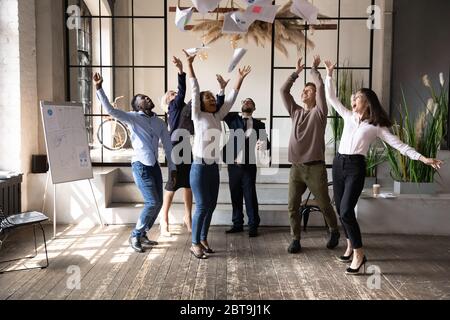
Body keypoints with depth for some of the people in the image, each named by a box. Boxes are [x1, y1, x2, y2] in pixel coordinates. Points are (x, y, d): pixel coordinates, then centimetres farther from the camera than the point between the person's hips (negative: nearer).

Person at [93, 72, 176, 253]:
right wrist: (99, 89, -25)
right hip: (141, 165, -6)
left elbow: (168, 146, 13)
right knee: (153, 202, -12)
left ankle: (142, 234, 25)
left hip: (155, 165, 6)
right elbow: (110, 110, -16)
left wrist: (172, 168, 11)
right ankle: (135, 236, 6)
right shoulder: (132, 118, -4)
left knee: (158, 202, 7)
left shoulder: (159, 122, 11)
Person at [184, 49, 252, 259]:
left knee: (211, 206, 10)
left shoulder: (218, 117, 11)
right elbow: (194, 90, -8)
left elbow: (231, 98, 14)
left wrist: (241, 78, 13)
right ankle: (195, 244, 8)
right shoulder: (198, 116, -4)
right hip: (200, 167, -6)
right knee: (202, 206, -5)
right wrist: (189, 64, -11)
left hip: (214, 167, 6)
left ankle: (203, 239, 24)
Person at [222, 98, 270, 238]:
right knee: (235, 195, 10)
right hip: (233, 164, 2)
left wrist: (263, 144, -25)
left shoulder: (259, 124, 5)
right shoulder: (233, 119, 8)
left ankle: (253, 226, 11)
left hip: (249, 165, -2)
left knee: (250, 196, 0)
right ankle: (237, 224, 22)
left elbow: (265, 142, -1)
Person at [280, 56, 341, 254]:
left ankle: (334, 232, 32)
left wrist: (314, 68, 6)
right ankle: (296, 239, 15)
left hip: (315, 167, -4)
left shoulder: (319, 112, -1)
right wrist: (297, 73, 15)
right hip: (296, 167, 4)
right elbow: (283, 91, 12)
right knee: (293, 206, 2)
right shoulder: (296, 112, 13)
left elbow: (320, 86, -9)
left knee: (324, 205, 8)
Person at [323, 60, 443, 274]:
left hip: (356, 167, -5)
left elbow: (398, 144, -3)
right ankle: (351, 246, 25)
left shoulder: (376, 126, 0)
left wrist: (423, 158, -10)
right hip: (339, 163, 5)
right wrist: (329, 74, 12)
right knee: (341, 209, 9)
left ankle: (358, 253, -3)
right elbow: (331, 98, 16)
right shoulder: (348, 116, 12)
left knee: (346, 211, -15)